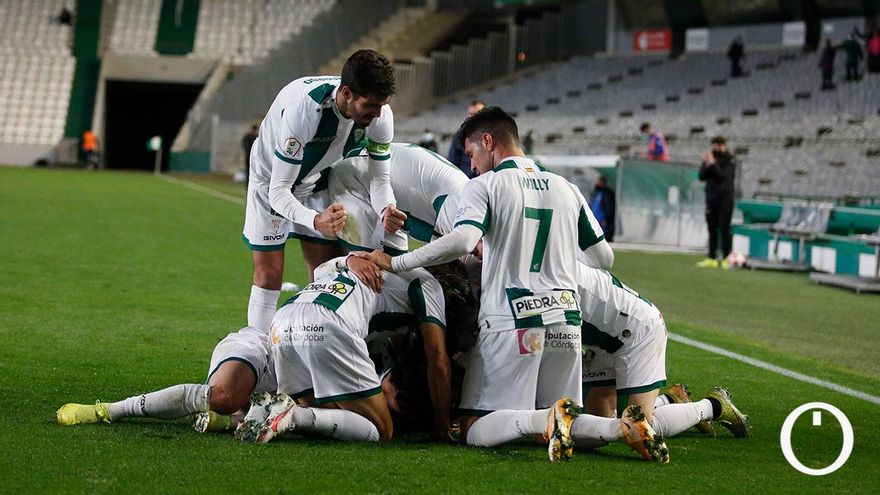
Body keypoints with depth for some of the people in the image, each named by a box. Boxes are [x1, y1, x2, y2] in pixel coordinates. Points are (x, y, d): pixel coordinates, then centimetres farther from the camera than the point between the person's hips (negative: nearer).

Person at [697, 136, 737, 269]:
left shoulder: (730, 160, -4)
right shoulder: (710, 157, 10)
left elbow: (724, 176, -17)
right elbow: (702, 176, 3)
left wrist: (713, 164, -22)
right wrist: (706, 165, -14)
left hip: (725, 199, -5)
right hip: (711, 197, 5)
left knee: (724, 229, -7)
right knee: (712, 229, 6)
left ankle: (726, 258, -5)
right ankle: (711, 259, 8)